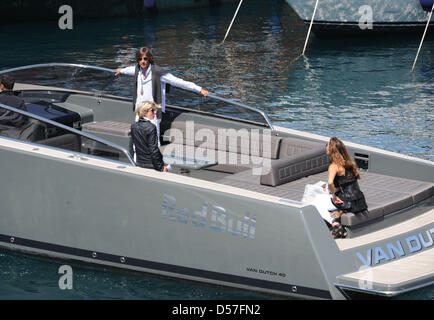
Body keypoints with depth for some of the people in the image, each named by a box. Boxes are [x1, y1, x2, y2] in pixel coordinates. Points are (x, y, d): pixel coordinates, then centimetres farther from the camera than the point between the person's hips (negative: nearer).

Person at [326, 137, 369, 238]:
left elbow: (330, 182, -32)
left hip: (348, 202, -8)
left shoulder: (334, 166, -15)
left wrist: (334, 195, -15)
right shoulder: (348, 162, 8)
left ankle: (335, 224, 3)